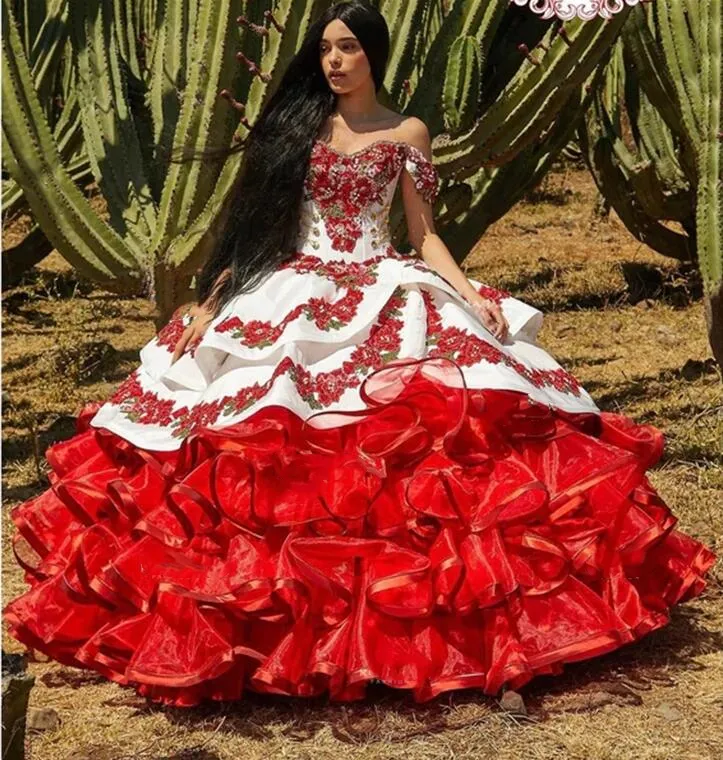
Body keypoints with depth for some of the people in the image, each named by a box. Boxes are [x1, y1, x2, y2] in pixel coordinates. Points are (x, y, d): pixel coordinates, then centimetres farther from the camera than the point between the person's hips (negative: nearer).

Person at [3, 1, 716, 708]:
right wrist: (210, 301, 5)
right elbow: (254, 224, 11)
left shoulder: (407, 134, 8)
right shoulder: (293, 123, 11)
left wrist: (469, 294, -10)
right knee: (263, 434, -15)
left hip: (383, 295, -1)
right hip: (290, 293, 1)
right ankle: (263, 593, -3)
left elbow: (423, 235, 7)